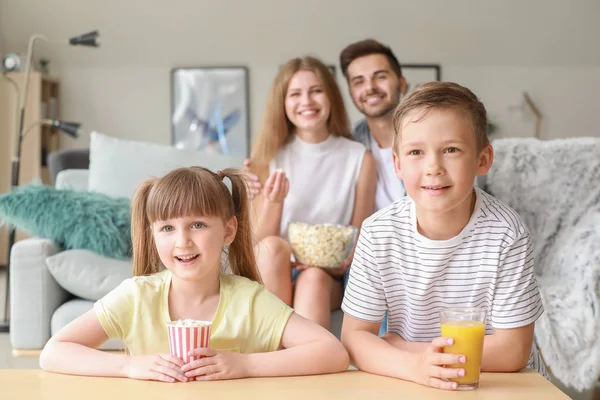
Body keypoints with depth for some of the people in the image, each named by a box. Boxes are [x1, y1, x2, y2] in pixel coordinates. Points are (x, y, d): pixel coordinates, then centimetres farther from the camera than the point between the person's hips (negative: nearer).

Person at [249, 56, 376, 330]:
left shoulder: (360, 159, 0)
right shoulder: (270, 156, 2)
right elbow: (261, 242, 1)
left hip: (328, 278, 0)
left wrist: (343, 262, -17)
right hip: (275, 275, 1)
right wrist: (273, 202, -18)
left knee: (313, 277, -33)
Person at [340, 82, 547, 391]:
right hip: (411, 386, 2)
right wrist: (415, 365, -27)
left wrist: (404, 347, -15)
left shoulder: (506, 234, -15)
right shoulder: (378, 232, -10)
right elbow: (355, 337, -8)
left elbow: (513, 350, -13)